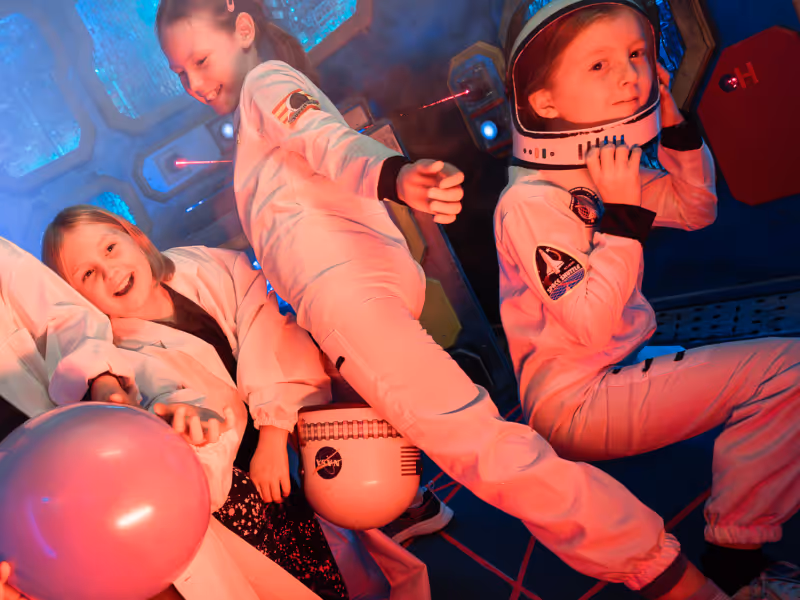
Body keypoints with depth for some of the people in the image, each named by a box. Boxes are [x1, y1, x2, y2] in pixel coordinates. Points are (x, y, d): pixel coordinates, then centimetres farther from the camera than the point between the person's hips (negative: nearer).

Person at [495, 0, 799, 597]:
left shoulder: (604, 167, 3)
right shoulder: (530, 202, -23)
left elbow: (697, 210, 15)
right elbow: (593, 325, -26)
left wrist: (676, 126, 2)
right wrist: (622, 216, -28)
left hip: (621, 372, 10)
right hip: (575, 402, -9)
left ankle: (738, 552, 18)